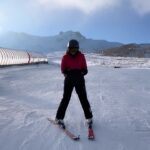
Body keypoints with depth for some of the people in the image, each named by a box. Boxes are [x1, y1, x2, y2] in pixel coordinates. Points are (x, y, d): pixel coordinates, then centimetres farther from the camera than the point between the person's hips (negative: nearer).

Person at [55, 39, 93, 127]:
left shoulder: (81, 56, -3)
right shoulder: (65, 57, -5)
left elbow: (85, 70, -2)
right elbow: (63, 69, -2)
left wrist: (80, 72, -19)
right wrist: (69, 73, -16)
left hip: (80, 80, 1)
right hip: (69, 80, 0)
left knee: (83, 99, 3)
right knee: (66, 99, 0)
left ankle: (89, 117, 19)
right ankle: (59, 118, 12)